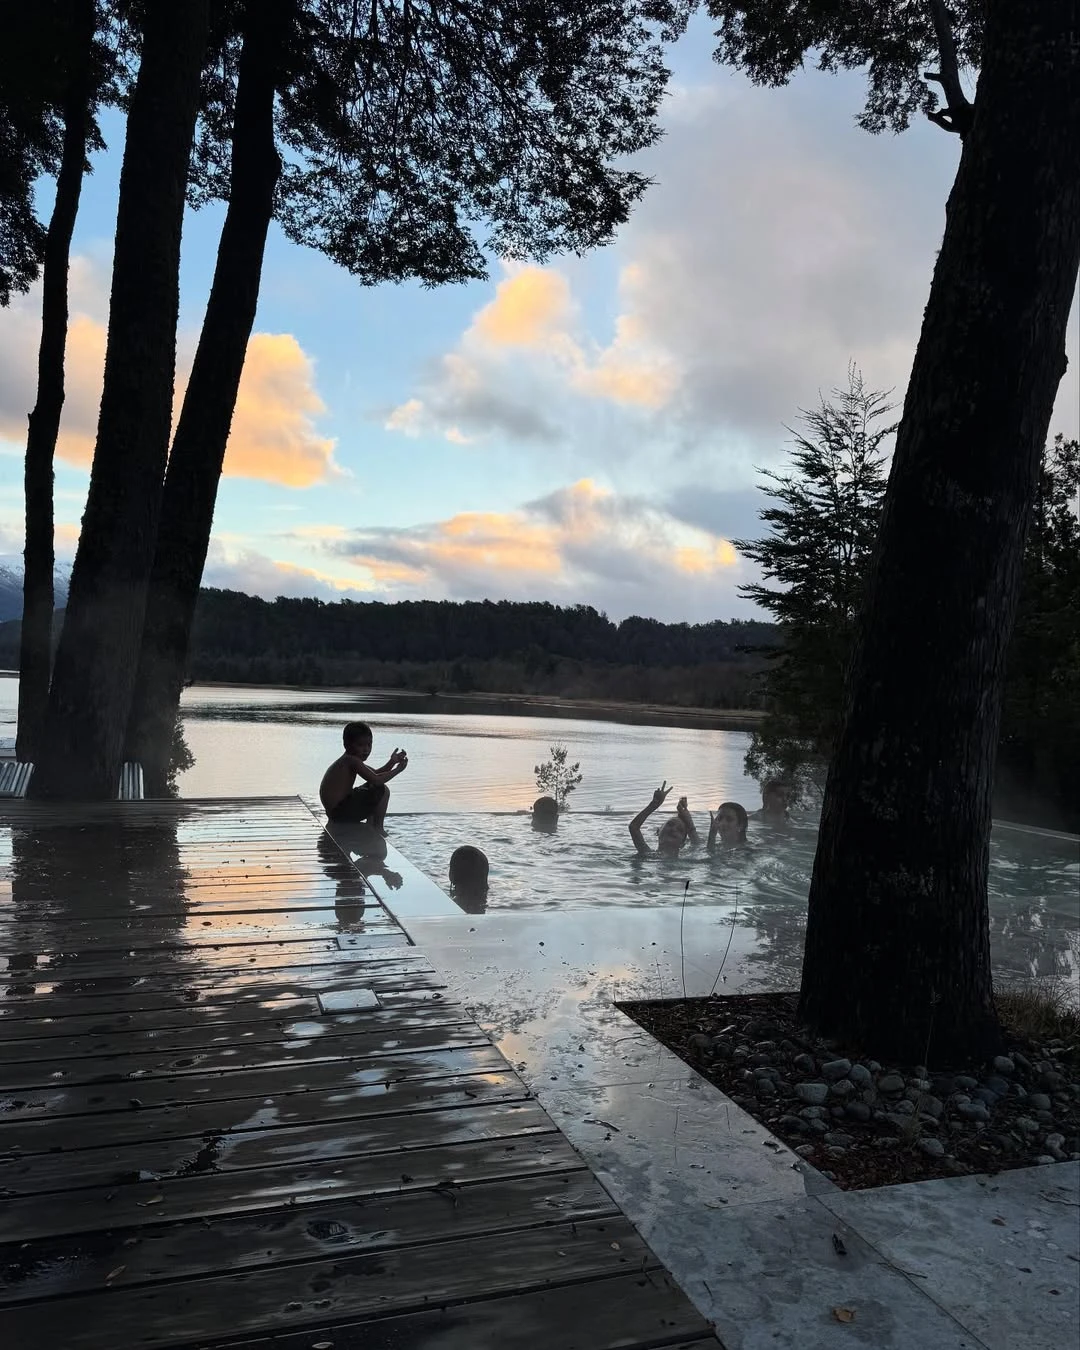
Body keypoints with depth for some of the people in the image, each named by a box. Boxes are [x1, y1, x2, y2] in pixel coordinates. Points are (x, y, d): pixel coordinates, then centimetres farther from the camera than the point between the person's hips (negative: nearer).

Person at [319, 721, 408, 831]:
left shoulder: (347, 760, 15)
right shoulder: (352, 760, -17)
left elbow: (375, 773, 20)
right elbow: (376, 780, -25)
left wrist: (392, 762, 7)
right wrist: (398, 769, -14)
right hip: (341, 813, -11)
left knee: (371, 788, 28)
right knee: (383, 790, -10)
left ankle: (371, 824, 27)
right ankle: (378, 828, -1)